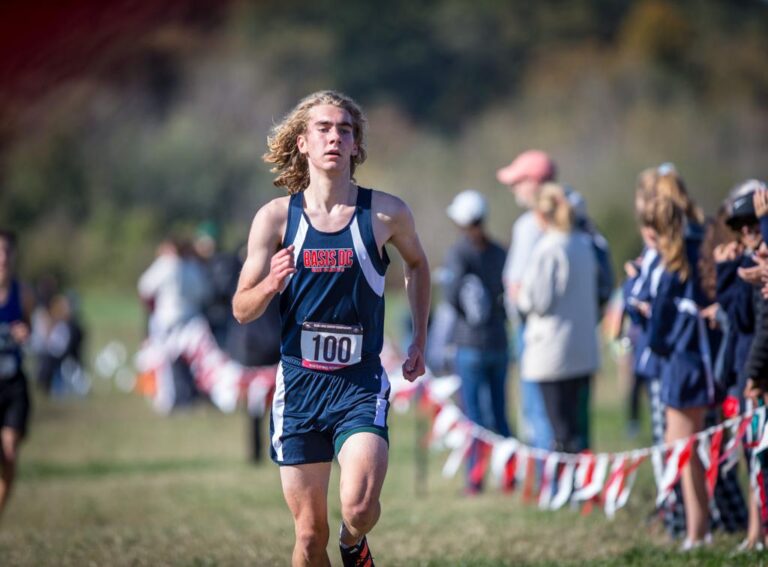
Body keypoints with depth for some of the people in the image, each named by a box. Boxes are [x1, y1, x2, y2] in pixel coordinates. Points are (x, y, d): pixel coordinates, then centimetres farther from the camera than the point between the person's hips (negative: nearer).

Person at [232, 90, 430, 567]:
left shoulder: (386, 213, -1)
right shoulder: (276, 217, -1)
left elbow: (417, 263, 21)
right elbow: (242, 310, 1)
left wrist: (420, 340, 18)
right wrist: (270, 285, -20)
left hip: (361, 383, -1)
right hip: (298, 383, 1)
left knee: (359, 505, -22)